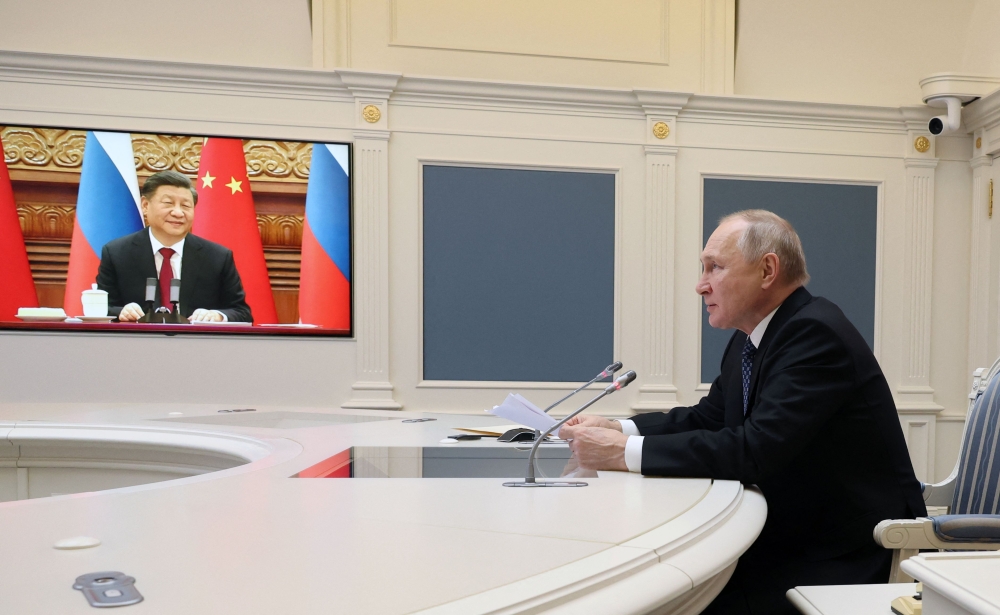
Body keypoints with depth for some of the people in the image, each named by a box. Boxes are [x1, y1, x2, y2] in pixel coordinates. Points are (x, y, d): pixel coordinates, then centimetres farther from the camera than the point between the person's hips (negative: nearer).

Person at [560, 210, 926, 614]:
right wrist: (620, 429, -4)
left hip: (850, 556, -8)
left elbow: (756, 449, -30)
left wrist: (626, 453, -27)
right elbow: (705, 418, 13)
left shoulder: (816, 333, -21)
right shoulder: (748, 340, 6)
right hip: (790, 535, 8)